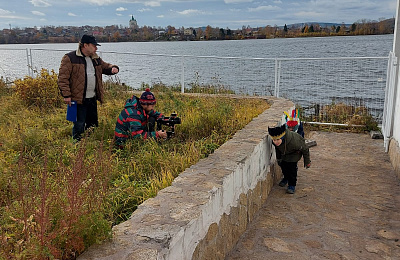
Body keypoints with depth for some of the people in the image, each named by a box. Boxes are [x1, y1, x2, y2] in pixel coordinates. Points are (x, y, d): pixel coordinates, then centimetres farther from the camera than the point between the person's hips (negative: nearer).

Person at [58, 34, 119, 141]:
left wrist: (113, 68, 2)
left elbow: (105, 66, 27)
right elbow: (63, 78, -11)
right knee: (79, 125, -2)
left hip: (92, 99, 7)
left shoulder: (95, 58, 14)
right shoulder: (70, 58, -8)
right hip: (78, 99, -7)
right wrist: (66, 95, -17)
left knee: (93, 124, 16)